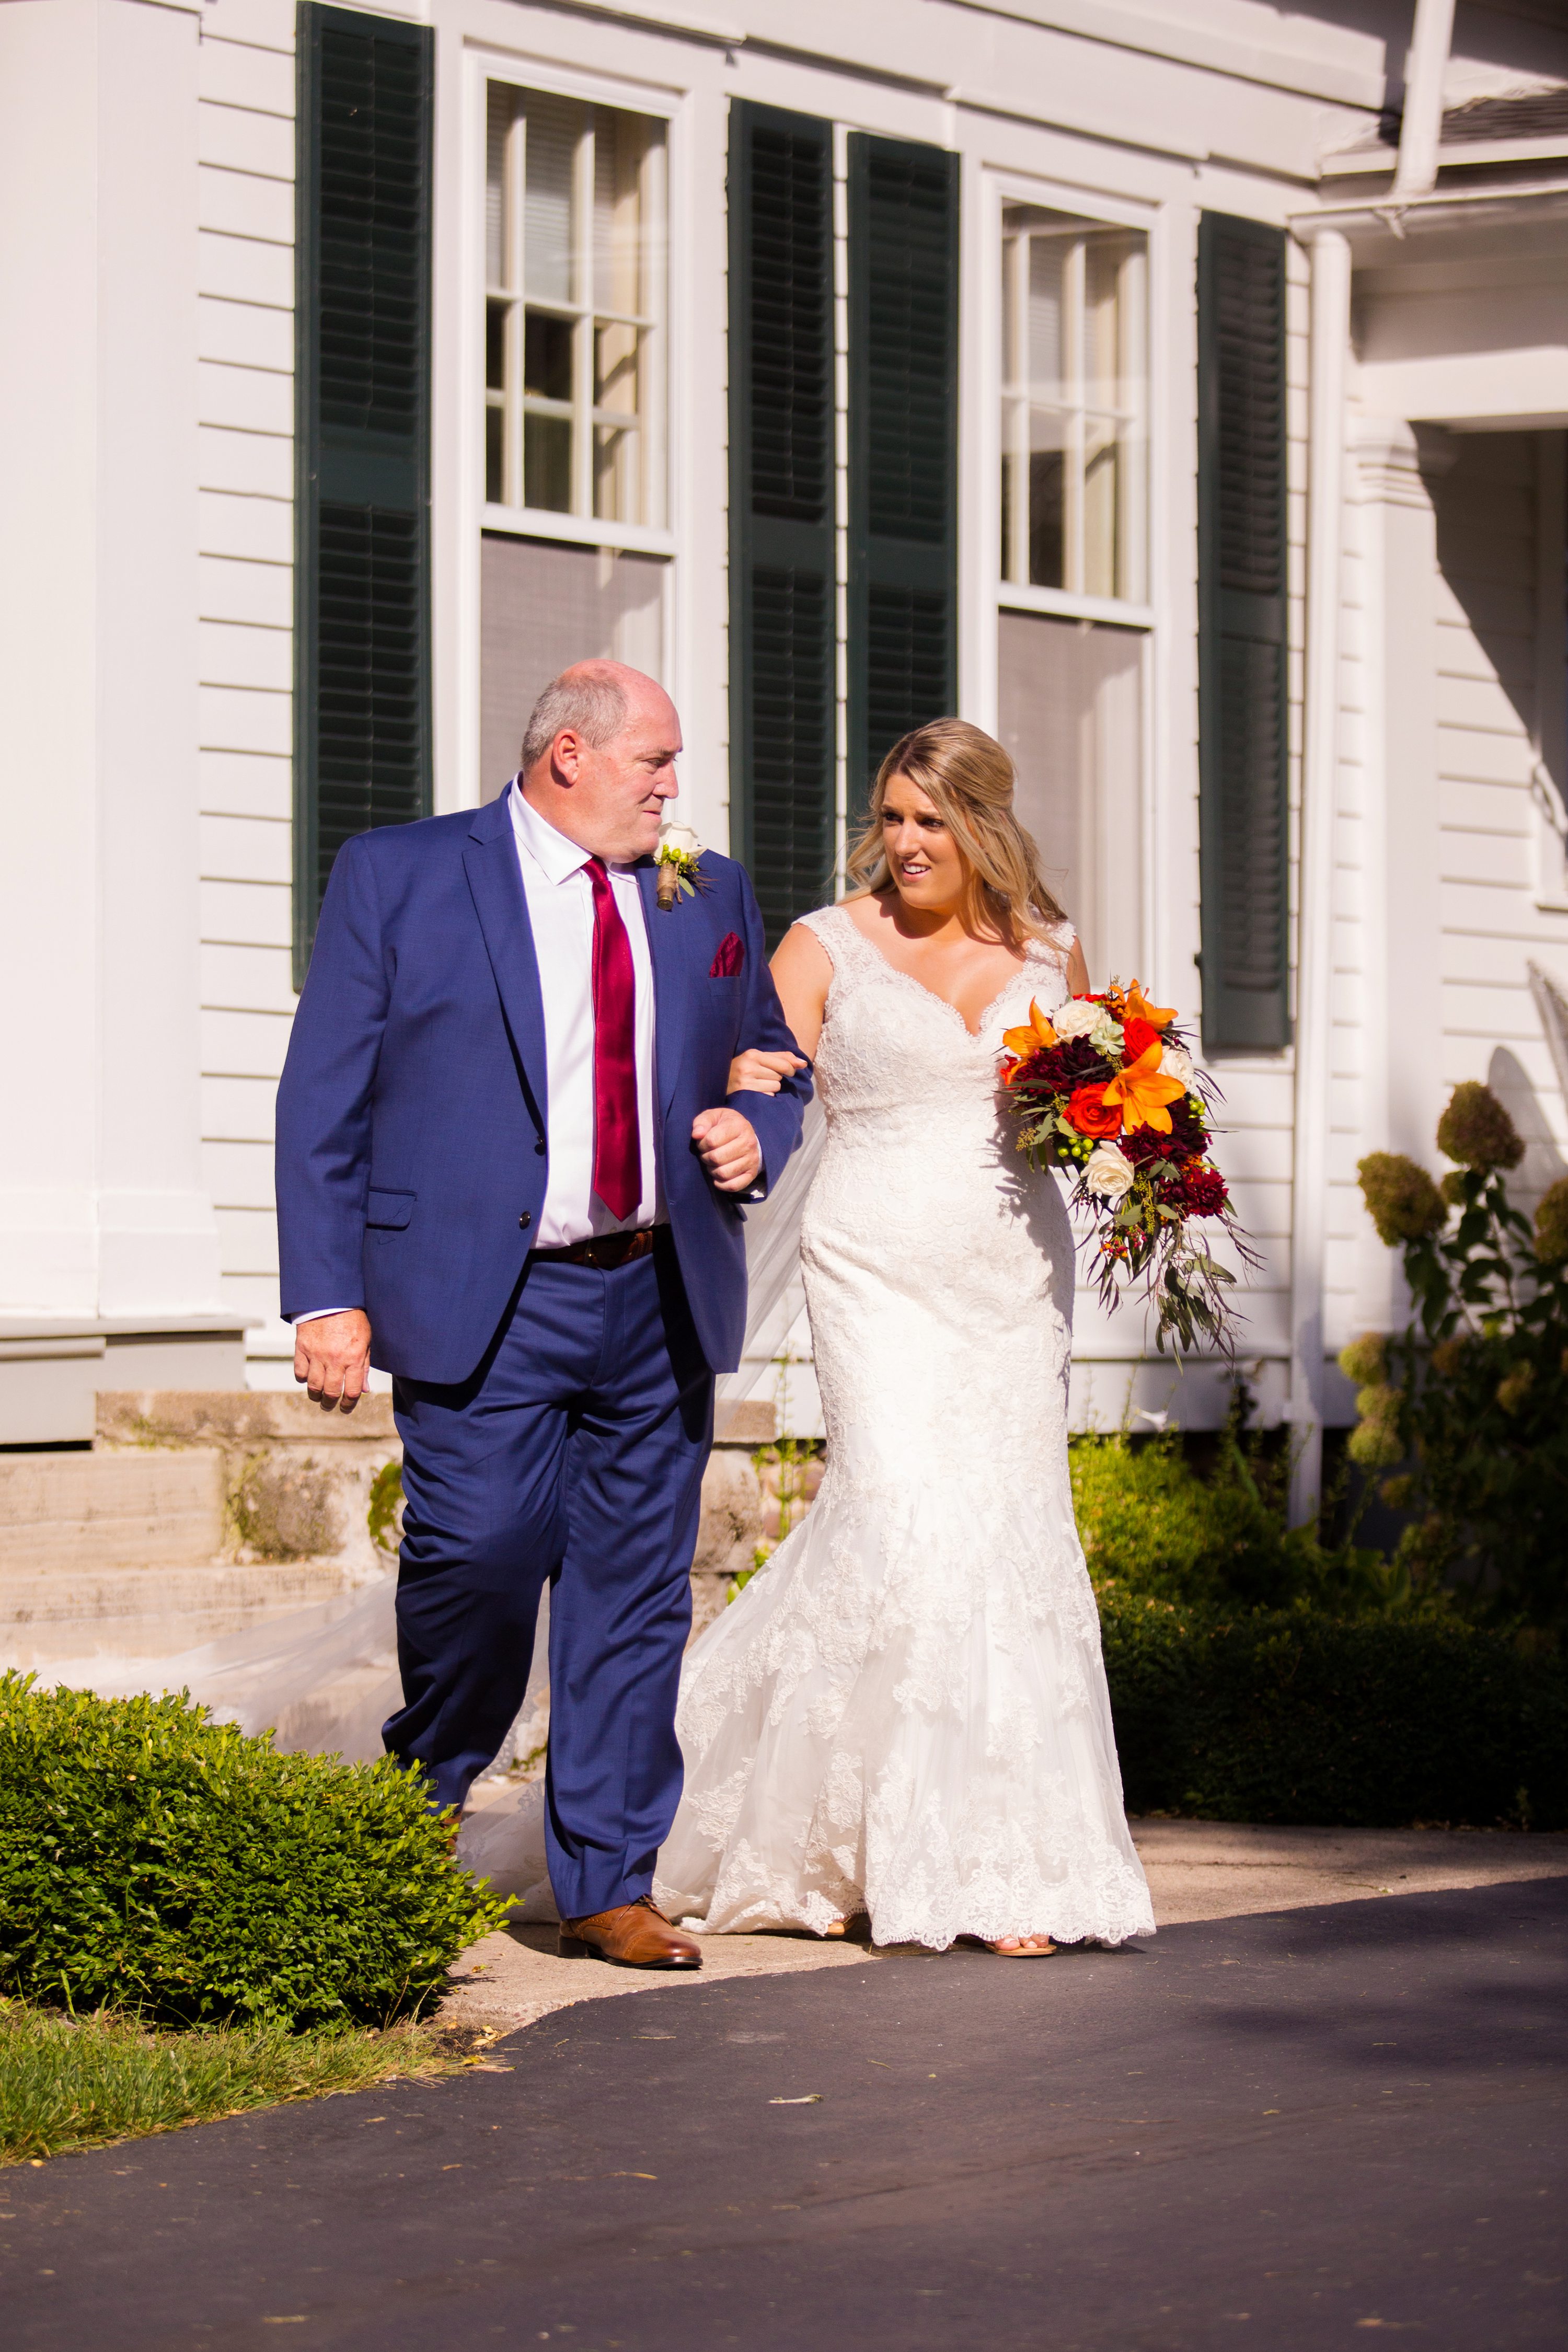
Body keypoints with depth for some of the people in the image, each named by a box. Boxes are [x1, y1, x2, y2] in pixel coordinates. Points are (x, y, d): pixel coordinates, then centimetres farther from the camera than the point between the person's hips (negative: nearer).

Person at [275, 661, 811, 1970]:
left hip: (661, 1305, 4)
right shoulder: (397, 878, 1)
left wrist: (756, 1134, 0)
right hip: (481, 1307, -4)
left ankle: (608, 1887, 13)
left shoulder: (710, 900, 15)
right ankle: (421, 1802, 15)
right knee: (478, 1559, -13)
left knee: (638, 1595, 4)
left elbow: (777, 1070, 25)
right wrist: (327, 1296, -9)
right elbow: (323, 1100, -1)